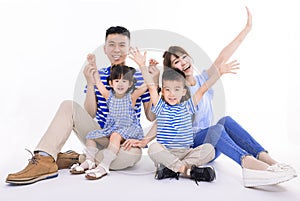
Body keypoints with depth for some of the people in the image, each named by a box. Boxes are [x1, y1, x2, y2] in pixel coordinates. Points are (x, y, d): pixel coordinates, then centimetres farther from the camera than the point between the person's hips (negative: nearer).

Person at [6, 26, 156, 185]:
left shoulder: (139, 78, -1)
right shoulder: (97, 75, 5)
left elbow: (152, 117, -3)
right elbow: (90, 115, -1)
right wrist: (90, 84, -13)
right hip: (101, 135, 2)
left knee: (133, 153, -38)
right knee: (69, 106, -16)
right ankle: (44, 160, -26)